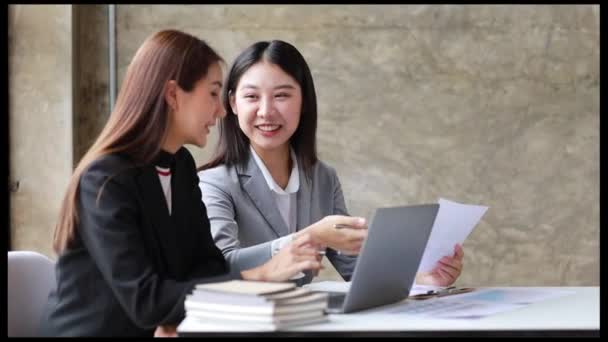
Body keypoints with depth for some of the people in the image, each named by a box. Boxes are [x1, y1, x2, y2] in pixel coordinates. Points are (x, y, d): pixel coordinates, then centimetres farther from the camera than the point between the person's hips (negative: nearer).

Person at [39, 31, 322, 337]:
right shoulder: (106, 179, -16)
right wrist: (258, 276, -25)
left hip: (163, 331, 6)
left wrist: (176, 321, -18)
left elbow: (208, 263, 1)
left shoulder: (182, 164, 7)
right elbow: (144, 301, -23)